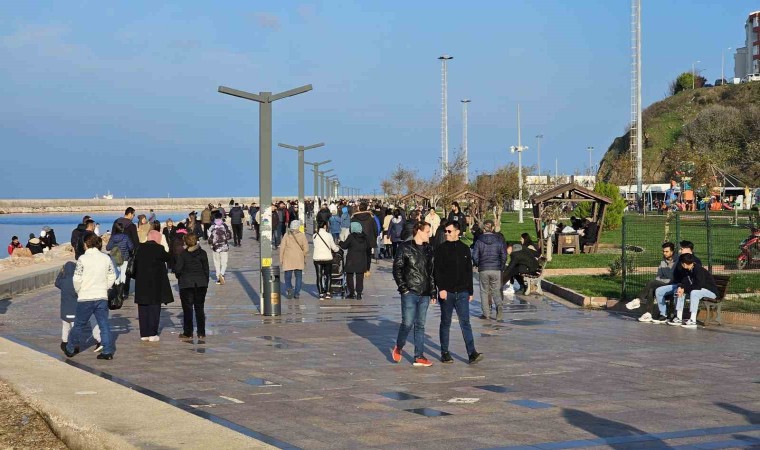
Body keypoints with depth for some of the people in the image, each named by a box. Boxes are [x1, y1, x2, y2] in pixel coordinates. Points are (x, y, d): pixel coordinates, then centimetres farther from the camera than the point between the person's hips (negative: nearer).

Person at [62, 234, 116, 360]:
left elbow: (77, 279, -12)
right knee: (104, 324, 7)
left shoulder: (83, 259, -10)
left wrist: (78, 291, 5)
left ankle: (70, 349, 23)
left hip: (85, 298, -3)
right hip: (102, 297, 3)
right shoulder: (106, 258, 3)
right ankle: (108, 351, 2)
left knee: (79, 324, 10)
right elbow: (112, 277, 6)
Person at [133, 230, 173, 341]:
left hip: (141, 284, 4)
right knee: (154, 308, 2)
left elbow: (135, 264, 8)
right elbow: (168, 258, 2)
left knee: (143, 309, 9)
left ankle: (144, 334, 11)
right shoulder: (158, 249, -10)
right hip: (155, 284, -4)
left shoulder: (140, 248, 4)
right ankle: (152, 334, 0)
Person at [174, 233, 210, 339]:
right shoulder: (202, 253, 0)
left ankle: (188, 333, 5)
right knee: (199, 308, 9)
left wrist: (180, 278, 10)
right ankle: (201, 333, 9)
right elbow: (206, 269, 3)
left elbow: (177, 269, -10)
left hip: (186, 284, -2)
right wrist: (206, 283, 11)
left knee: (187, 309, 4)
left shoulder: (183, 254, -8)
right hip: (201, 283, 2)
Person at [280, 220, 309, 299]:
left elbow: (282, 248, -3)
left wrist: (281, 259, 4)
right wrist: (305, 259, 12)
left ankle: (288, 288, -18)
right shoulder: (302, 235, -1)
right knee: (298, 276, 9)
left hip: (288, 259, -1)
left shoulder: (287, 235, -2)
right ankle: (297, 293, 5)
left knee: (288, 276, 6)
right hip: (299, 260, 1)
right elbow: (306, 249, -1)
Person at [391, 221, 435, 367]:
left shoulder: (428, 250, 13)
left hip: (424, 294, 5)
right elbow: (397, 269, -5)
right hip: (410, 292, -5)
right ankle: (398, 348, 17)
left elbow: (431, 272, 17)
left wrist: (432, 292, 13)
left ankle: (419, 356, 9)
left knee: (420, 325, 6)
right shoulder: (404, 248, -3)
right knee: (408, 323, -7)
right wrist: (403, 288, -11)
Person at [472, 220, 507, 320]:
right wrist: (501, 266, 15)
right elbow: (504, 255, 2)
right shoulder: (499, 240, 0)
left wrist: (478, 265, 13)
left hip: (483, 270, -1)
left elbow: (475, 256, -5)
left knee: (484, 291, 9)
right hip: (496, 270, 1)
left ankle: (486, 313, 6)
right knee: (496, 290, 8)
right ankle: (499, 306, -20)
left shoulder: (479, 241, -3)